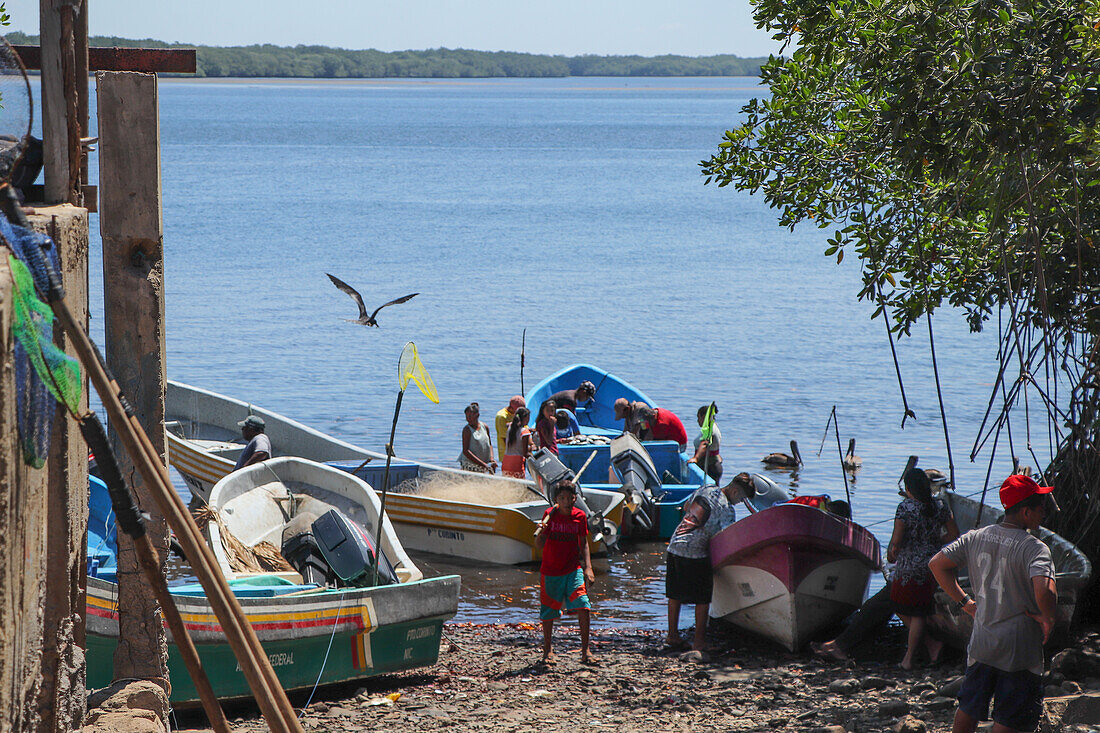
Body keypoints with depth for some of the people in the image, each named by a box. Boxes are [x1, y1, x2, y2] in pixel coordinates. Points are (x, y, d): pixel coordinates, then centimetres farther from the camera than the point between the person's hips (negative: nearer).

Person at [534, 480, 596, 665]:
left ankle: (585, 651, -5)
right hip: (550, 571, -1)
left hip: (573, 570, 1)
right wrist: (540, 533, -31)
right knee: (548, 612, 7)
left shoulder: (579, 516, -1)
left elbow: (583, 544, 8)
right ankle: (547, 650, 27)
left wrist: (588, 568, -3)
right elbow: (540, 545, -9)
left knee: (583, 608, -14)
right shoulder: (550, 514, -7)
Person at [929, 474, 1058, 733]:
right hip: (1019, 650, -6)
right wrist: (1048, 619, -15)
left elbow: (937, 564, 7)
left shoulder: (976, 537, 1)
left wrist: (965, 602, 12)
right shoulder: (1033, 547, -19)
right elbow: (1044, 590, -35)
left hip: (981, 643, 6)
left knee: (968, 710, 21)